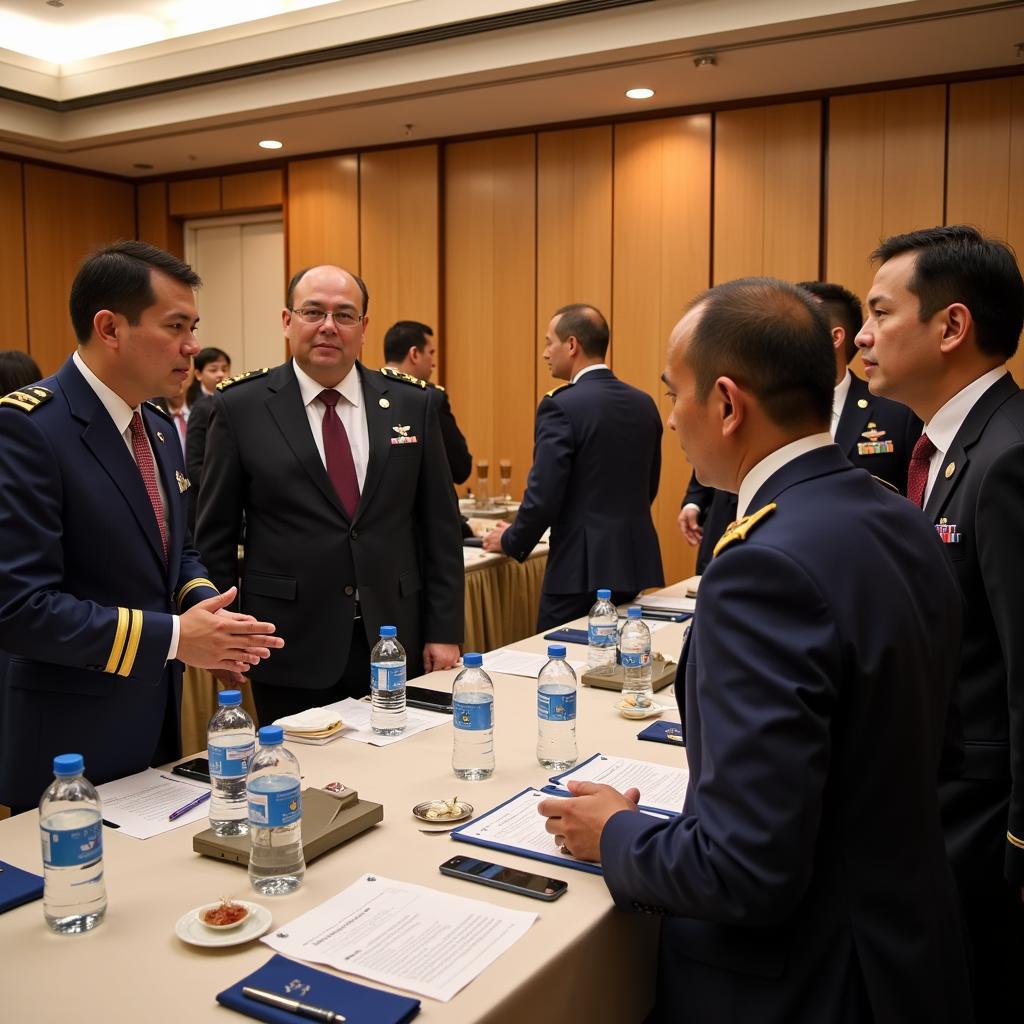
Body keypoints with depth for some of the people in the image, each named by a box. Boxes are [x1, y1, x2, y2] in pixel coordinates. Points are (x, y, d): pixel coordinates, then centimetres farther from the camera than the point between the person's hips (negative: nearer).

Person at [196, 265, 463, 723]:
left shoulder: (412, 405, 3)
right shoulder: (241, 407, -2)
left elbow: (440, 526, 5)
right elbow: (215, 535, 2)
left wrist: (444, 632, 2)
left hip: (396, 642, 2)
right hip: (292, 650, -2)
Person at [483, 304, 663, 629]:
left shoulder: (561, 406, -13)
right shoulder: (644, 403, 8)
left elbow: (543, 497, -16)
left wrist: (510, 541, 2)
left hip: (583, 569, -7)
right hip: (639, 564, 7)